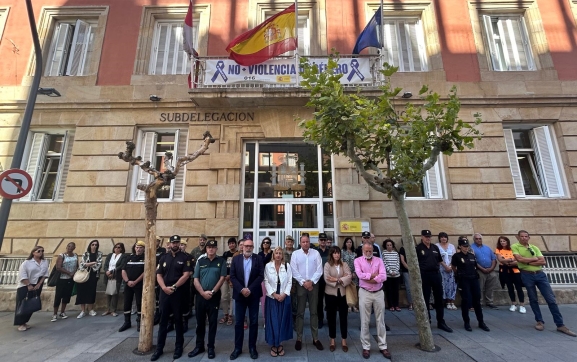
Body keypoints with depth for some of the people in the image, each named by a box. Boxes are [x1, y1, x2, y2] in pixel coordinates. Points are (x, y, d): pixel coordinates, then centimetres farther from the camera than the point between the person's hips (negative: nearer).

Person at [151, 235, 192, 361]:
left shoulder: (185, 258, -4)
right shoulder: (164, 257, 8)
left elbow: (186, 275, -11)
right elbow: (158, 275, 5)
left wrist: (173, 287, -15)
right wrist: (164, 287, -10)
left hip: (178, 292, -3)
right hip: (164, 292, 3)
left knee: (178, 320, 8)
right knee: (163, 320, 10)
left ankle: (179, 347, 21)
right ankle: (159, 348, 22)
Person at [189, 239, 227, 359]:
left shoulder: (221, 261, -2)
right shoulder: (200, 261, 4)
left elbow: (222, 279, -6)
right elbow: (196, 279, 1)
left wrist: (212, 292, -13)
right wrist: (203, 293, -11)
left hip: (215, 296, -2)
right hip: (200, 295, 2)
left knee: (212, 322, 7)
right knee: (200, 322, 12)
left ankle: (211, 347, 21)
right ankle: (199, 346, 28)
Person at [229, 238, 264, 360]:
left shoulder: (258, 259, -3)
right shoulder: (236, 259, 1)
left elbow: (261, 276, -8)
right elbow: (232, 276, -4)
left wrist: (250, 289, -16)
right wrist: (241, 289, -15)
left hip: (254, 294, -1)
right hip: (239, 294, 1)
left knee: (254, 322, 9)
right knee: (239, 322, 10)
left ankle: (252, 347, 23)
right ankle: (237, 348, 24)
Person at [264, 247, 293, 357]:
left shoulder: (287, 266, -1)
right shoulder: (268, 266, -3)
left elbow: (289, 282, -1)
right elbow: (266, 282, -4)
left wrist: (284, 294, -11)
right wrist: (274, 294, -12)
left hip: (284, 297, 1)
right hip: (272, 297, -1)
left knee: (283, 320, 7)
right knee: (273, 321, 2)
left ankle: (280, 344, 22)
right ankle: (273, 345, 18)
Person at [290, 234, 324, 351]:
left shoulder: (316, 253, -1)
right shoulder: (295, 254, -2)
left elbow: (319, 270, -3)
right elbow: (294, 271, -5)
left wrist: (311, 281, -12)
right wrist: (303, 282, -11)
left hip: (313, 285, 1)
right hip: (301, 285, -1)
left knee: (314, 312, 10)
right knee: (300, 312, 7)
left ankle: (315, 338, 21)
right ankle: (299, 338, 18)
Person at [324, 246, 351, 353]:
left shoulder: (344, 264, 3)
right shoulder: (327, 265, -5)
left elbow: (349, 277, -9)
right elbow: (327, 279, -16)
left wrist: (337, 279, -18)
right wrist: (342, 279, -14)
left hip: (343, 293, 2)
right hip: (331, 293, -2)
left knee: (344, 317, 8)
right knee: (331, 317, 10)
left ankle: (343, 340, 24)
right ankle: (332, 340, 25)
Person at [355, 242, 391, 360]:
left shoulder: (379, 260, 0)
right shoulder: (358, 260, -3)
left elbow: (383, 276, -13)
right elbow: (360, 275, -19)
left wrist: (367, 278, -16)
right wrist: (373, 275, -13)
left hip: (378, 293, 2)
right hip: (364, 293, -2)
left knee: (380, 321, 12)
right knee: (365, 321, 7)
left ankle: (383, 346, 26)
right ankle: (366, 347, 20)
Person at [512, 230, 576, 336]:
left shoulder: (534, 247, 10)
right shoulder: (515, 247, -3)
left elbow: (543, 261, 1)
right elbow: (519, 259, -16)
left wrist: (527, 262, -11)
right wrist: (534, 259, -4)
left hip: (540, 274, 3)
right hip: (527, 275, -3)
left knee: (551, 299, 3)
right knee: (533, 299, 7)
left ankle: (560, 325, 11)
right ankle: (540, 321, 20)